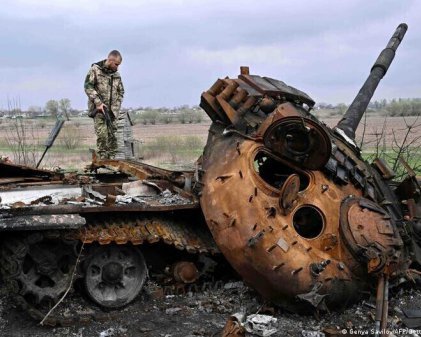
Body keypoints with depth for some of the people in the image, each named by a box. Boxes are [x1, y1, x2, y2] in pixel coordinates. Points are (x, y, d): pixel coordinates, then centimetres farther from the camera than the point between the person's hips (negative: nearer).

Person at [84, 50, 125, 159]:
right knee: (102, 134, -13)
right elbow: (88, 87, -8)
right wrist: (98, 103, -15)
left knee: (112, 136, 3)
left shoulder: (116, 74, 14)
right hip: (98, 109, -5)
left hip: (112, 110, 5)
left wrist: (116, 107, 5)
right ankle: (103, 158, -8)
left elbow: (121, 92, 19)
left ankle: (112, 158, 8)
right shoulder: (95, 70, -2)